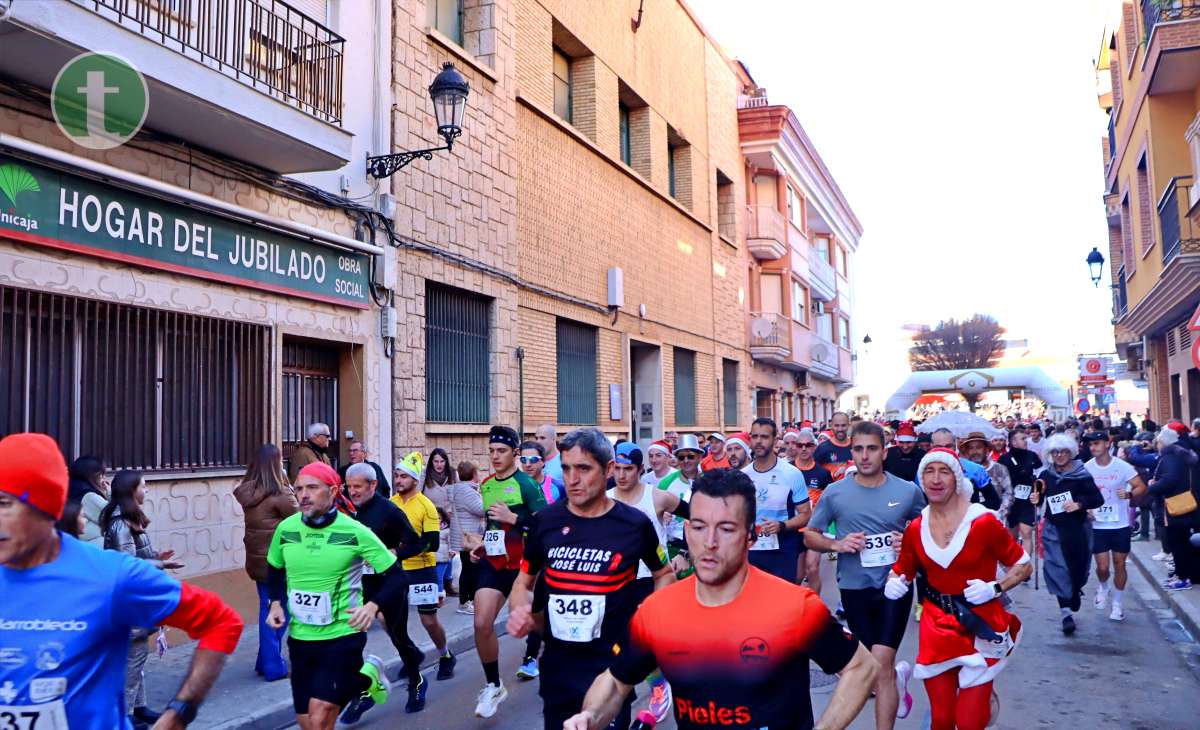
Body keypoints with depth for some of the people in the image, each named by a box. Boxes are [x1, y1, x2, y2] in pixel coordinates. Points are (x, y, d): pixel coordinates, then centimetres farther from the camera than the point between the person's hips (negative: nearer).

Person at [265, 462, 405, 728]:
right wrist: (276, 603, 1)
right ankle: (365, 679, 35)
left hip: (343, 635, -5)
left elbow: (396, 576, -9)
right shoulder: (285, 529, -3)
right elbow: (275, 569, 18)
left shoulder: (355, 532, -14)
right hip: (299, 637, 5)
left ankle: (367, 678, 15)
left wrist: (373, 606, -25)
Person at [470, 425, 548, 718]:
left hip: (522, 565, -4)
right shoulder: (485, 485, 8)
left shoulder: (526, 484, -12)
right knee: (482, 623, -8)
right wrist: (483, 543, 8)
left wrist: (513, 518, -25)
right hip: (492, 563, 5)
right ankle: (493, 686, 9)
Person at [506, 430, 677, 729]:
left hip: (612, 668, -3)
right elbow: (523, 582, 10)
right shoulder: (546, 520, -3)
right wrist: (519, 612, -11)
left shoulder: (635, 523, -8)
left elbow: (665, 575, 10)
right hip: (556, 668, 3)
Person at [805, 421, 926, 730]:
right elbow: (810, 536, 4)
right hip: (854, 587, 2)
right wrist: (835, 544, -15)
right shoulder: (834, 492, -4)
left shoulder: (908, 491, -4)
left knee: (881, 663, -12)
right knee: (873, 661, 19)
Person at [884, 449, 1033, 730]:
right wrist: (893, 584, -9)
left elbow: (1024, 566, -2)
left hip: (979, 628, -3)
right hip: (936, 628, 3)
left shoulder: (983, 522, -13)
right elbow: (902, 570, 12)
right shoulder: (915, 528, -1)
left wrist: (995, 588, -17)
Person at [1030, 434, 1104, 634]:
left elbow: (1098, 498, -7)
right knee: (1057, 569, -8)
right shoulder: (1046, 475, 1)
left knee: (1077, 566, 14)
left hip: (1076, 529, -1)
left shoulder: (1081, 475, -7)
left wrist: (1079, 504, -22)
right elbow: (1040, 498, 13)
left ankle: (1074, 594, 44)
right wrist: (1036, 498, -9)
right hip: (1053, 529, 1)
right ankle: (1066, 612, -6)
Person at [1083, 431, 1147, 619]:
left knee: (1119, 564, 6)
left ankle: (1117, 603, 23)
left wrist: (1129, 494, -27)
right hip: (1097, 525, 1)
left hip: (1120, 525, 0)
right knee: (1102, 567, -1)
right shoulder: (1086, 468, -4)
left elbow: (1142, 487, -8)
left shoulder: (1122, 466, -9)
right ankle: (1103, 588, 32)